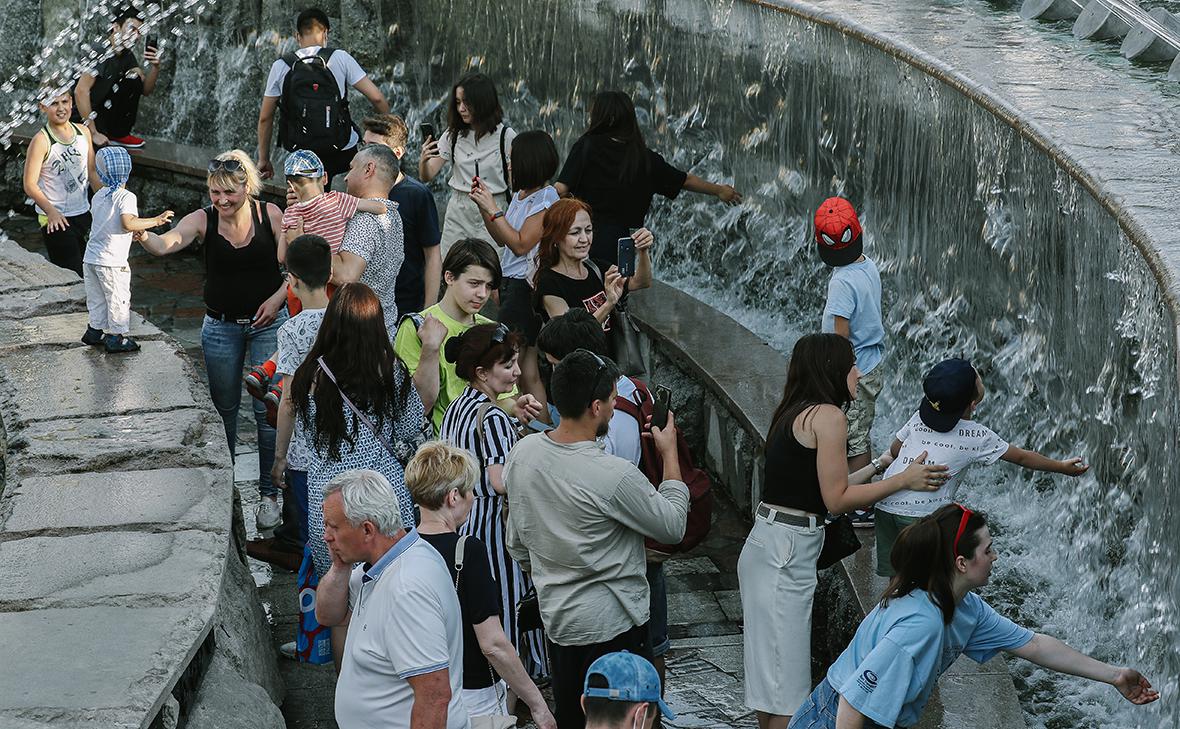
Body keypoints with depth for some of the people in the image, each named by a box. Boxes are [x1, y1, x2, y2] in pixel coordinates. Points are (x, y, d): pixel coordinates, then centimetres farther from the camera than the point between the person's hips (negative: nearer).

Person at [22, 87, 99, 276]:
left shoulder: (83, 132, 5)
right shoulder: (42, 141, -13)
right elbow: (30, 185, -15)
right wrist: (51, 211, -26)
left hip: (83, 215, 6)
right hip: (55, 219, -6)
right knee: (73, 276, -11)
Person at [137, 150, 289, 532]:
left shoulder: (270, 215, -9)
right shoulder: (204, 220, -9)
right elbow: (166, 244, -27)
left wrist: (278, 297, -15)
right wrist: (142, 235, -49)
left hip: (268, 323, -1)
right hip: (221, 326, 1)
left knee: (268, 410, -1)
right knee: (224, 409, 10)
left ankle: (268, 493, 11)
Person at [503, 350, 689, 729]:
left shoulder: (523, 453, -4)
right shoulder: (614, 476, -25)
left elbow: (517, 544, 9)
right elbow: (672, 526, -9)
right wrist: (669, 453, 0)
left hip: (556, 618, 7)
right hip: (612, 626, -7)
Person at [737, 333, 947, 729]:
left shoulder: (796, 414, 15)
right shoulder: (828, 416, -12)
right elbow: (837, 500, -12)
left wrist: (879, 465, 27)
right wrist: (904, 480, -5)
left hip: (772, 546, 9)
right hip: (785, 553, -9)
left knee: (773, 675, 15)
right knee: (786, 686, -5)